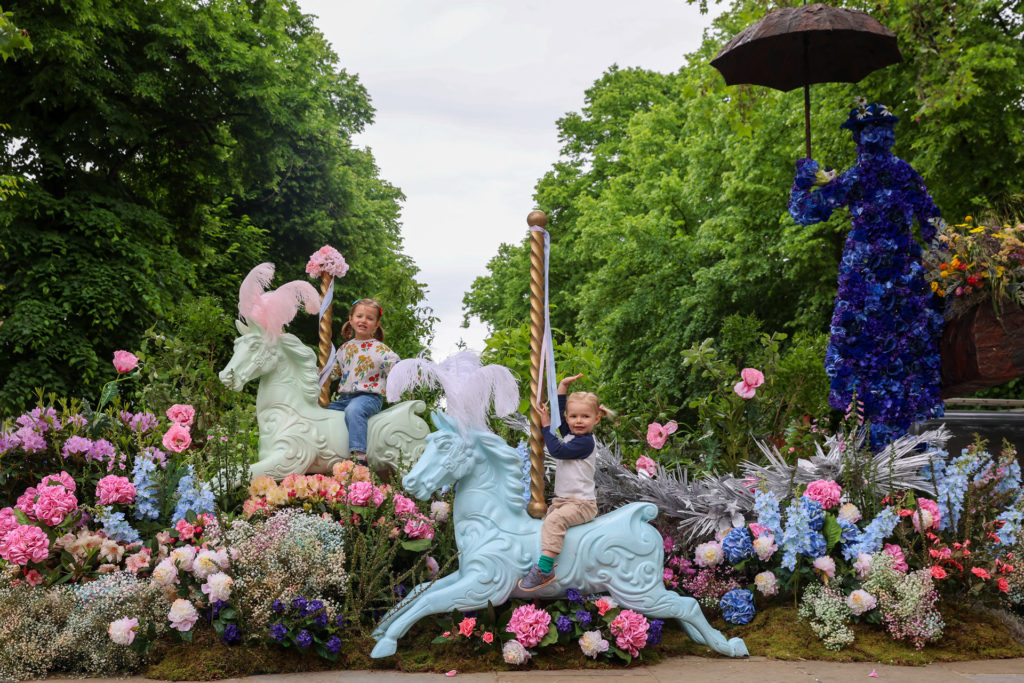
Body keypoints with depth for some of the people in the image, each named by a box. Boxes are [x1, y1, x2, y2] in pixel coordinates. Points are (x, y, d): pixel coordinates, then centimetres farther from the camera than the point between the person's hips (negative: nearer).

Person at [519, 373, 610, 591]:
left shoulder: (586, 442, -13)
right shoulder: (570, 434, 12)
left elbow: (557, 450, -17)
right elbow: (559, 411, 23)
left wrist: (546, 426, -7)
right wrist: (563, 386, 17)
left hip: (581, 503, -10)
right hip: (562, 499, 10)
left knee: (555, 520, -31)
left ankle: (544, 569, -39)